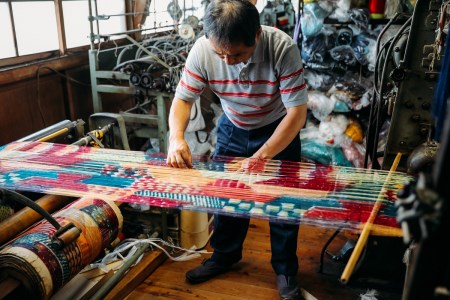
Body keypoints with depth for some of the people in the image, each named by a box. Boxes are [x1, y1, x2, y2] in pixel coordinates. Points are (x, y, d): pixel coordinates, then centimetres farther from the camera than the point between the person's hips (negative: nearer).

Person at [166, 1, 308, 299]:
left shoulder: (282, 48, -34)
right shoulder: (202, 50, -26)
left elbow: (298, 111, -31)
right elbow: (183, 99, -15)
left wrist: (262, 155, -39)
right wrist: (177, 137, -35)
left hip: (279, 129, -3)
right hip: (233, 129, 3)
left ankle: (285, 270, 23)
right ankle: (225, 254, 35)